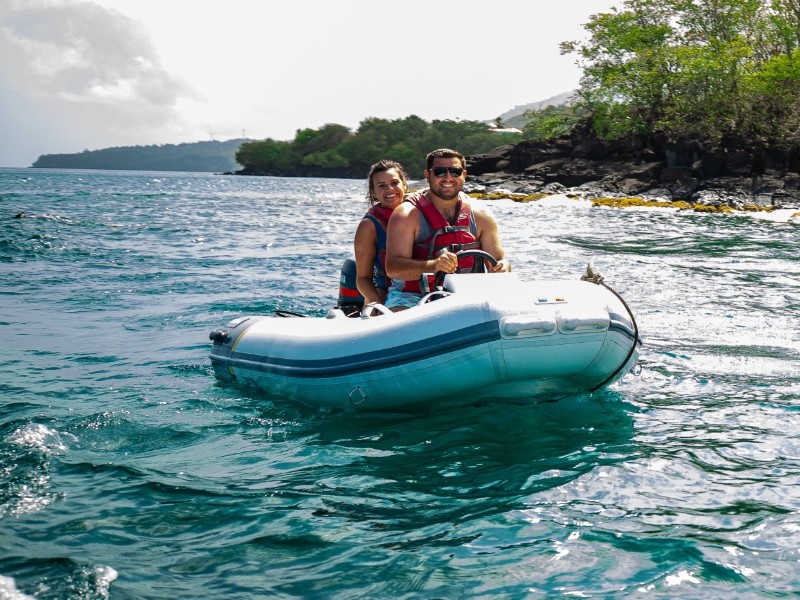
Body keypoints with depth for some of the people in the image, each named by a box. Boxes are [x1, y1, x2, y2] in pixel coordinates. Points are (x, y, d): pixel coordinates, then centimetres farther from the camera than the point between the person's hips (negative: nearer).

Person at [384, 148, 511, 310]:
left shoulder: (480, 216, 8)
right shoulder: (407, 215, -5)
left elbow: (499, 259, 12)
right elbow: (392, 268, -16)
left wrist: (503, 267, -14)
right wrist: (433, 265, -34)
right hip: (412, 297, -4)